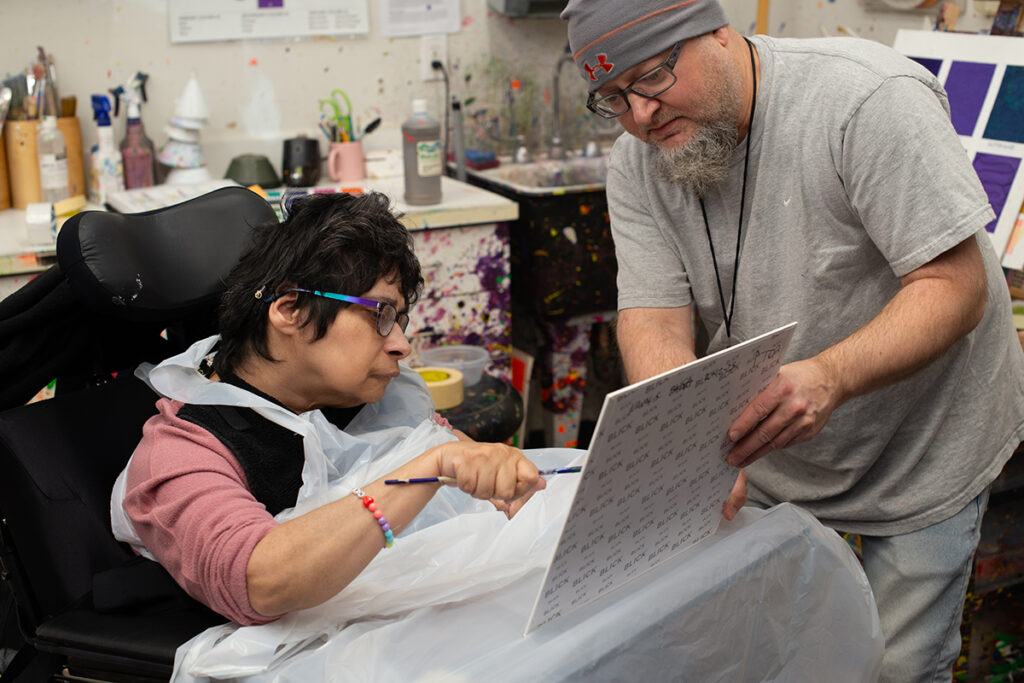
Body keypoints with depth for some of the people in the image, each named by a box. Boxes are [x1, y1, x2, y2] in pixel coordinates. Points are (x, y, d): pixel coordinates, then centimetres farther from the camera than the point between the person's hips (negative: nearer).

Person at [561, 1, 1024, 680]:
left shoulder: (870, 97, -26)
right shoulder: (636, 165, -9)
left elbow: (956, 285, -28)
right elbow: (654, 321, -15)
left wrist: (829, 377, -45)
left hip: (920, 445, -4)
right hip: (766, 446, 4)